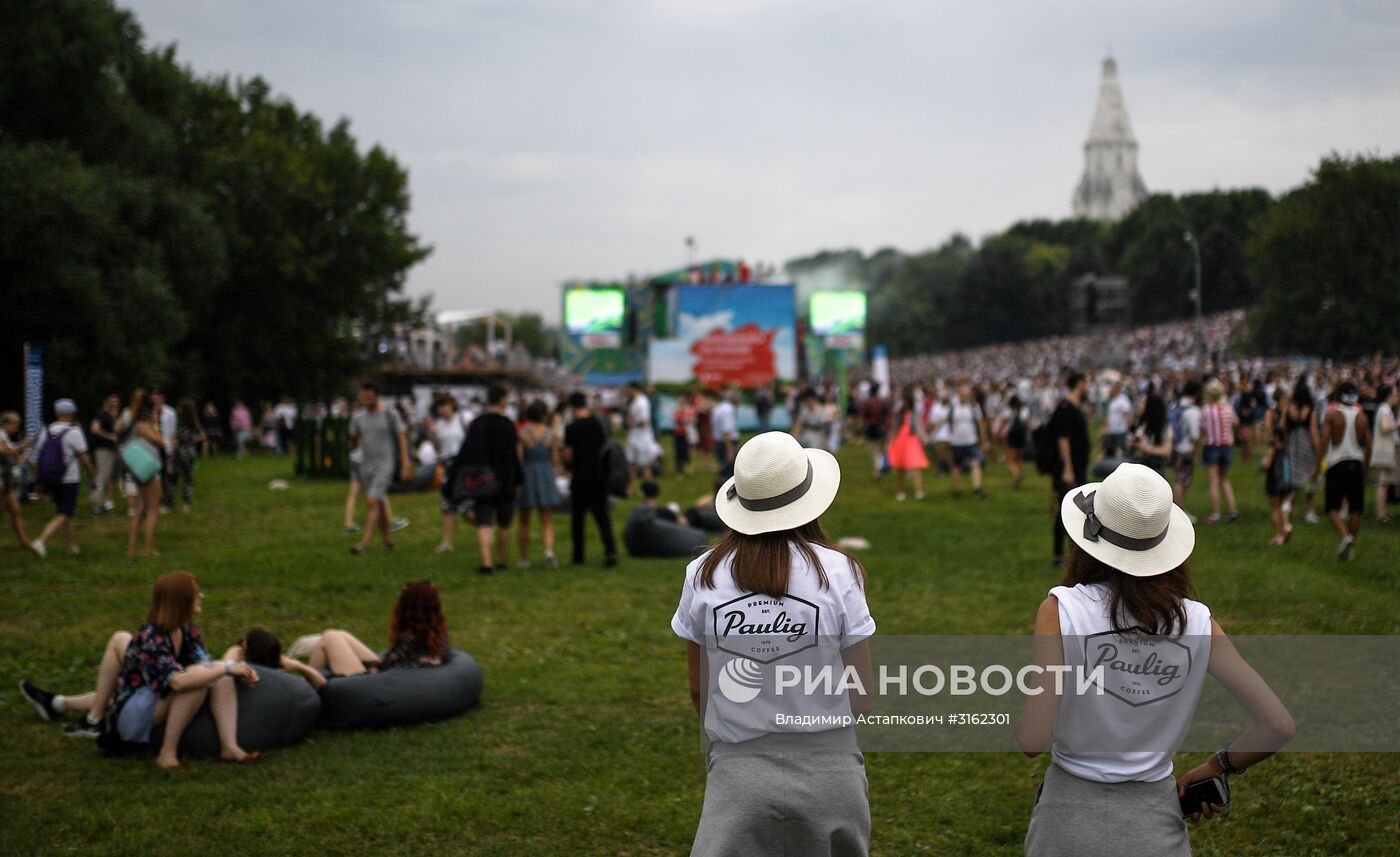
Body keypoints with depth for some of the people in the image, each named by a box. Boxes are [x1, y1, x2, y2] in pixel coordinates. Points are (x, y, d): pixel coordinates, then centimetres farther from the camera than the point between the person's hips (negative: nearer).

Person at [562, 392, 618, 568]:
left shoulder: (572, 428, -12)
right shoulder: (598, 423, 3)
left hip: (580, 478, -4)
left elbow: (568, 454, -11)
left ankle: (578, 556, 14)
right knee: (602, 515, 3)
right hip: (599, 477, 4)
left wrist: (569, 467, 8)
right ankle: (611, 550, -13)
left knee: (577, 517, 9)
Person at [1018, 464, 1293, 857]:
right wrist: (1213, 769, 10)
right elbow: (1278, 726, -5)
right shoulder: (1198, 622, -5)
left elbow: (1033, 740, -18)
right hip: (1156, 820, 2)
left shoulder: (1061, 609, -13)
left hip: (1072, 814, -1)